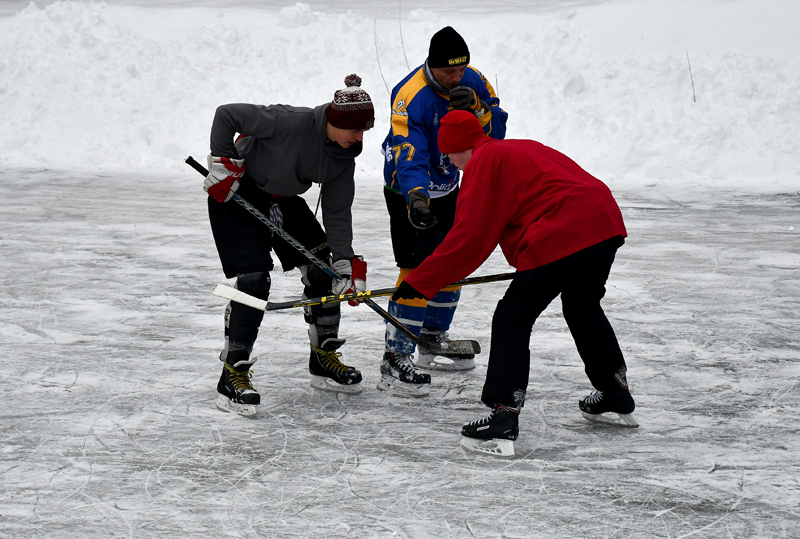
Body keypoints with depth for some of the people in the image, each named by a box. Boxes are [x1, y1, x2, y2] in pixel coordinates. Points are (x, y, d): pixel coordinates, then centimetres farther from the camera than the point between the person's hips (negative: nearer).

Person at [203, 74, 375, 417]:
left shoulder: (343, 157, -8)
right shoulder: (291, 122, -30)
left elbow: (337, 214, -3)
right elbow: (226, 115, -25)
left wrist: (346, 263, -11)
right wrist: (222, 165, -22)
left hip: (283, 201, 8)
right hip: (235, 195, -8)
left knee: (321, 270, 4)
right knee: (253, 282, -17)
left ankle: (324, 360, 19)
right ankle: (233, 375, -9)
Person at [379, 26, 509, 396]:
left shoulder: (473, 81, -9)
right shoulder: (411, 97, -30)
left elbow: (497, 131, -8)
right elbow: (408, 157, -39)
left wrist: (476, 111, -29)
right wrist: (416, 198, -55)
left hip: (447, 188, 8)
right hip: (410, 191, -8)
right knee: (418, 271, -16)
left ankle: (431, 342, 35)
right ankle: (395, 361, -13)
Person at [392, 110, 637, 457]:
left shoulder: (482, 163, 1)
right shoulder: (523, 150, 28)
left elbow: (468, 239, -6)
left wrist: (420, 282, -1)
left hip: (560, 238, -9)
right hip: (605, 221, 9)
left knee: (512, 320, -3)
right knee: (582, 308, 30)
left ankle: (502, 422, -11)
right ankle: (616, 399, 41)